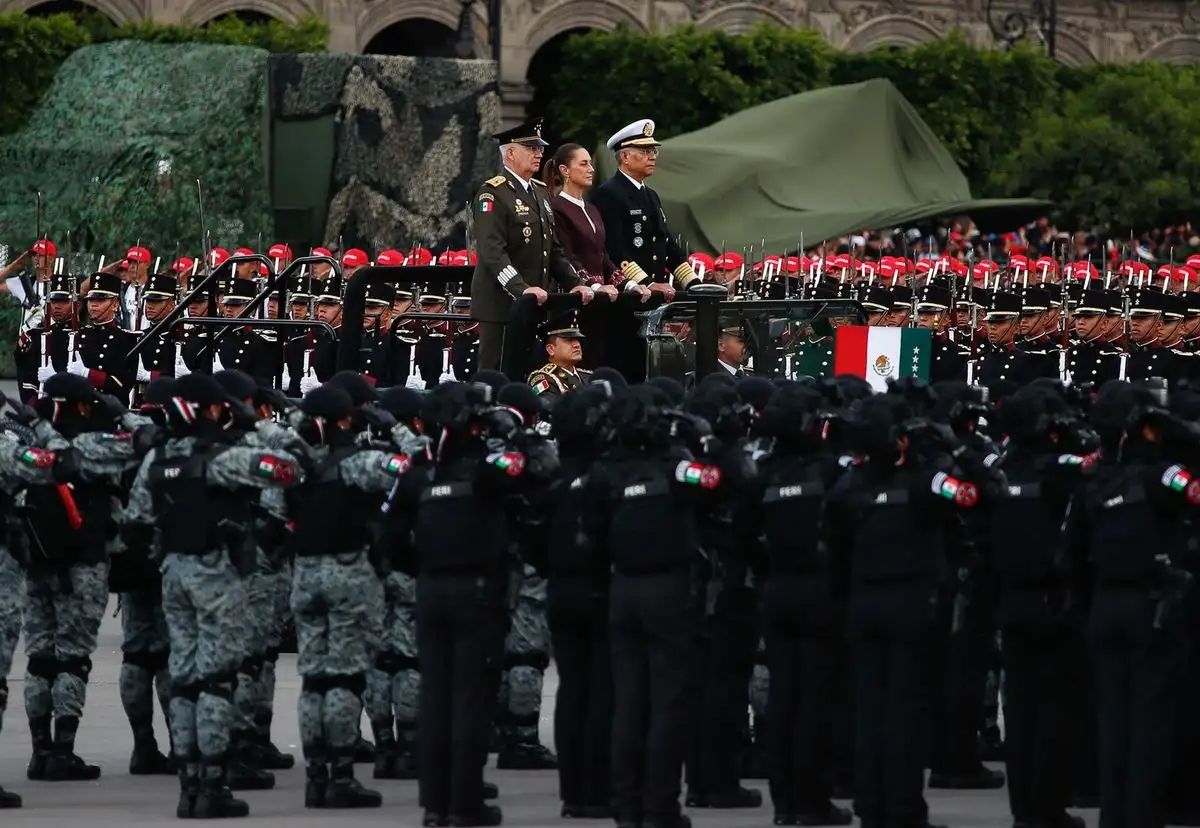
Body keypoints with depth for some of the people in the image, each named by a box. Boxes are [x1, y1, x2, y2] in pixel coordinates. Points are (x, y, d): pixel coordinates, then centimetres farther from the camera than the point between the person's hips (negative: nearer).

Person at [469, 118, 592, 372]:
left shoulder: (541, 193, 19)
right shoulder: (493, 194, -8)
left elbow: (554, 250, 21)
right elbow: (492, 252, -19)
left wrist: (575, 284, 6)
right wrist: (521, 289, -30)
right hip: (501, 303, -8)